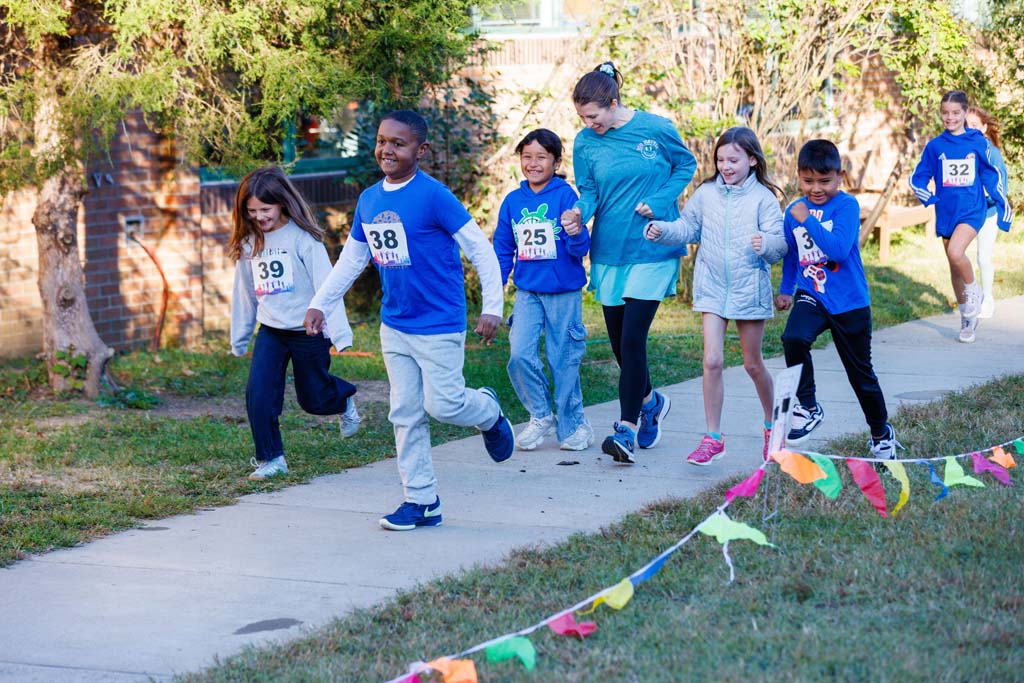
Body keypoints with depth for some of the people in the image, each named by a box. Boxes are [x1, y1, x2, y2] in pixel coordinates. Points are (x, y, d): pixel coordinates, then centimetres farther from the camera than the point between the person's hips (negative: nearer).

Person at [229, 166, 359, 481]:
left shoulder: (302, 237, -14)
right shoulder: (249, 241, 2)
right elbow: (244, 291, 12)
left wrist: (340, 332, -23)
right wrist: (239, 338, 18)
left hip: (308, 330, -4)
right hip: (270, 330, 4)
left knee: (313, 398, 10)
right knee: (258, 393, -12)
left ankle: (344, 400, 45)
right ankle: (270, 459, 2)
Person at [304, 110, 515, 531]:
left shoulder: (434, 196, -16)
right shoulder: (368, 200, 4)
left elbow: (480, 248, -13)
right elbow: (350, 260, 15)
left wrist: (492, 307, -16)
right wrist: (320, 305, 10)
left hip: (439, 326, -6)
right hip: (394, 326, 6)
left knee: (442, 404, -7)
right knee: (405, 413, 5)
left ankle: (488, 411, 27)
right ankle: (421, 500, 13)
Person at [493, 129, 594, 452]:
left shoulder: (565, 196, -9)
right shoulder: (512, 201, 4)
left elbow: (580, 249, -12)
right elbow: (503, 248, 13)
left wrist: (577, 235, -34)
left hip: (564, 292, -3)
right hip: (527, 292, 3)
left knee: (563, 359, 4)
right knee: (520, 355, -9)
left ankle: (572, 425, 19)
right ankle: (541, 415, 11)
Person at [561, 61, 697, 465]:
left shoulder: (656, 129, -9)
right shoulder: (585, 143, -1)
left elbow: (686, 164, 5)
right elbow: (589, 191, 2)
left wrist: (660, 201, -10)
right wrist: (581, 213, -21)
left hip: (652, 250, -4)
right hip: (608, 251, 4)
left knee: (632, 339, -12)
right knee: (619, 341, 10)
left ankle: (627, 429, -6)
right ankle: (650, 401, 36)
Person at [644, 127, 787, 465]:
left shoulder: (764, 198, -7)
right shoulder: (706, 193, 3)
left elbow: (780, 243, -11)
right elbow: (688, 227, 11)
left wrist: (767, 243, -33)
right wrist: (662, 230, -7)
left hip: (750, 289, -2)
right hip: (712, 288, 2)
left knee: (753, 363, 11)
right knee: (712, 361, -8)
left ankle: (772, 425, 34)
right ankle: (713, 438, -1)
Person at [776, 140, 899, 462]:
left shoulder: (846, 205, -13)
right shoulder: (794, 211, 2)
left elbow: (840, 249, -28)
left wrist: (807, 220, -27)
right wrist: (785, 290, 21)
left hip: (849, 302, -3)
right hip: (811, 296, 3)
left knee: (861, 372, 9)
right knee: (793, 338, -29)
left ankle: (881, 433, 30)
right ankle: (807, 406, -9)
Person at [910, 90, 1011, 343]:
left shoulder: (978, 142, -3)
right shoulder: (935, 146, 1)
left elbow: (992, 177, 5)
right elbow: (918, 179, 7)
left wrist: (1003, 207, 7)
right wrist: (927, 197, -12)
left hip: (972, 210, -3)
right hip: (946, 213, 3)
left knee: (955, 253, -28)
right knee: (954, 267, 11)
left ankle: (974, 291, -1)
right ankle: (967, 318, 26)